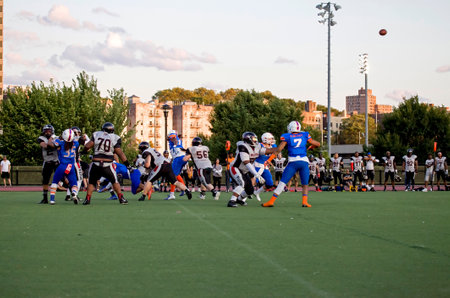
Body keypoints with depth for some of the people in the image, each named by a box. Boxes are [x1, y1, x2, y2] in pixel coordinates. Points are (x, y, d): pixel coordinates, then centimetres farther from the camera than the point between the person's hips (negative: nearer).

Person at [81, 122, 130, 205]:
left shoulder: (96, 135, 3)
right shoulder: (115, 138, -2)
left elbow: (88, 146, 0)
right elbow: (119, 152, -4)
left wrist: (84, 151, 21)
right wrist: (126, 162, 2)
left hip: (96, 163, 1)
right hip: (107, 164, -1)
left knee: (92, 182, 16)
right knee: (115, 181, 15)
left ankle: (87, 199, 9)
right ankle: (121, 198, 10)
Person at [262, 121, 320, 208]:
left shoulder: (287, 137, 5)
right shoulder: (305, 135, 12)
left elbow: (279, 149, -2)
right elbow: (318, 144, 17)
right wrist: (311, 146, 39)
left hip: (293, 162, -1)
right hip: (304, 161, 2)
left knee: (282, 182, 2)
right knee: (305, 184, 12)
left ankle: (271, 201, -2)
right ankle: (304, 201, -8)